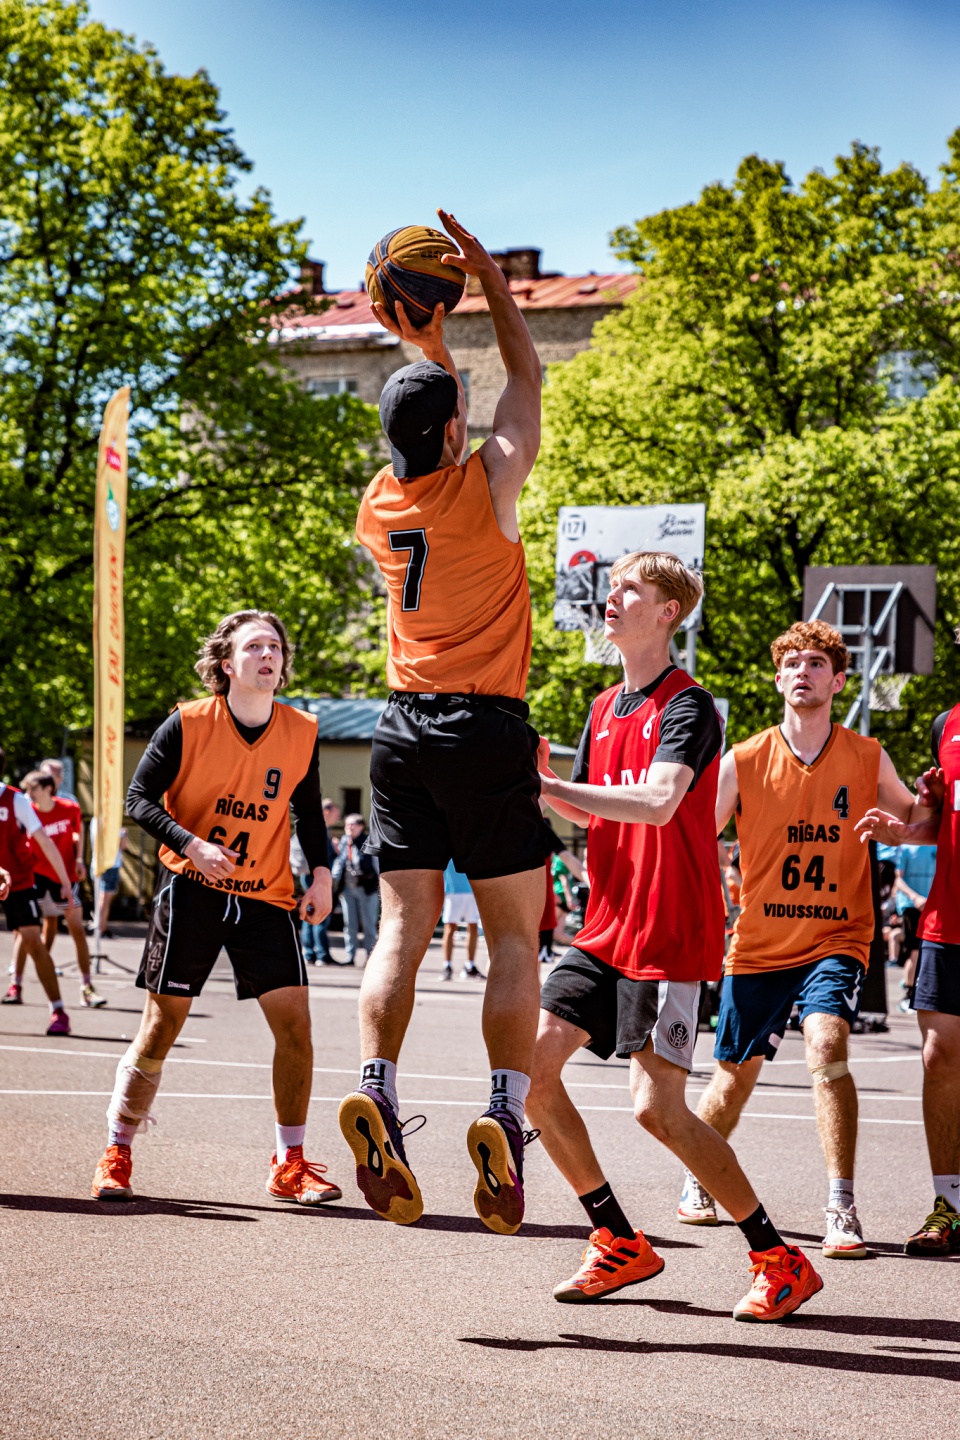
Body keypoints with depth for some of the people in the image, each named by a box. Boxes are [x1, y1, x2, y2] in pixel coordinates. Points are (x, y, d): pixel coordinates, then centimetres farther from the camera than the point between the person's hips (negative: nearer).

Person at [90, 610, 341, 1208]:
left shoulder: (303, 733, -1)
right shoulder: (189, 724, -10)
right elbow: (140, 798, -7)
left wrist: (321, 873, 2)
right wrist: (193, 845, -21)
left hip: (266, 895, 3)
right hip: (191, 889, -3)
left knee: (294, 1020, -6)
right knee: (162, 1022, -3)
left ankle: (290, 1165, 7)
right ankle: (116, 1156, 12)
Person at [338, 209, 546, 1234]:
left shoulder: (380, 503, 7)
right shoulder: (484, 486, -8)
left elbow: (432, 426, 30)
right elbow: (524, 383, 8)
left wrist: (425, 345, 32)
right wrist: (489, 279, 14)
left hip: (405, 727, 5)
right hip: (487, 728, -4)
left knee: (403, 928, 1)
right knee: (513, 937, -2)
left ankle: (375, 1091, -20)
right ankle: (506, 1117, -17)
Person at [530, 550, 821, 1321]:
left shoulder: (688, 706, -12)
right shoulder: (605, 707, 14)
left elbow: (657, 802, -28)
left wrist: (549, 785, -30)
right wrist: (539, 782, 1)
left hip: (668, 938, -8)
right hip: (606, 929, 8)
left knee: (659, 1107, -11)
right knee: (532, 1064, -2)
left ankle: (781, 1262, 4)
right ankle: (621, 1244, 10)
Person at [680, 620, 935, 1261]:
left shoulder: (867, 758, 0)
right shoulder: (744, 762, -3)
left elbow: (912, 819, 16)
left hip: (835, 939, -1)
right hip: (759, 944, 1)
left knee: (826, 1043, -27)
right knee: (735, 1076, 10)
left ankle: (842, 1209, -24)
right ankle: (700, 1182, 40)